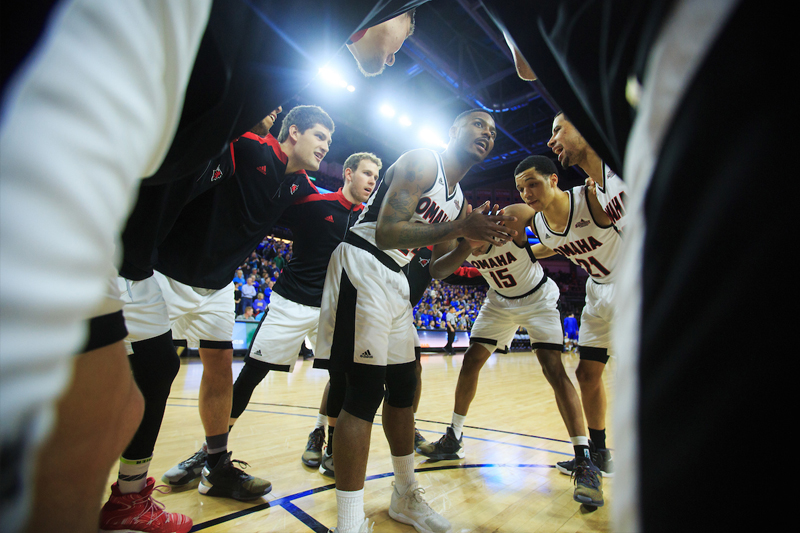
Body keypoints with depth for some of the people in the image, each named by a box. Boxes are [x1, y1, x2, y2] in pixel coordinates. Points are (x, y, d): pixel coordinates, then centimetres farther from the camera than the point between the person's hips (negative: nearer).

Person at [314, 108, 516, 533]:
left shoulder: (458, 199, 17)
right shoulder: (421, 163, -9)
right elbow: (386, 232, -22)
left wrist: (472, 243, 7)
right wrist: (458, 228, -24)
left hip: (395, 278, 9)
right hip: (362, 265, -9)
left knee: (402, 389, 13)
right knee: (366, 391, -11)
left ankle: (405, 498, 31)